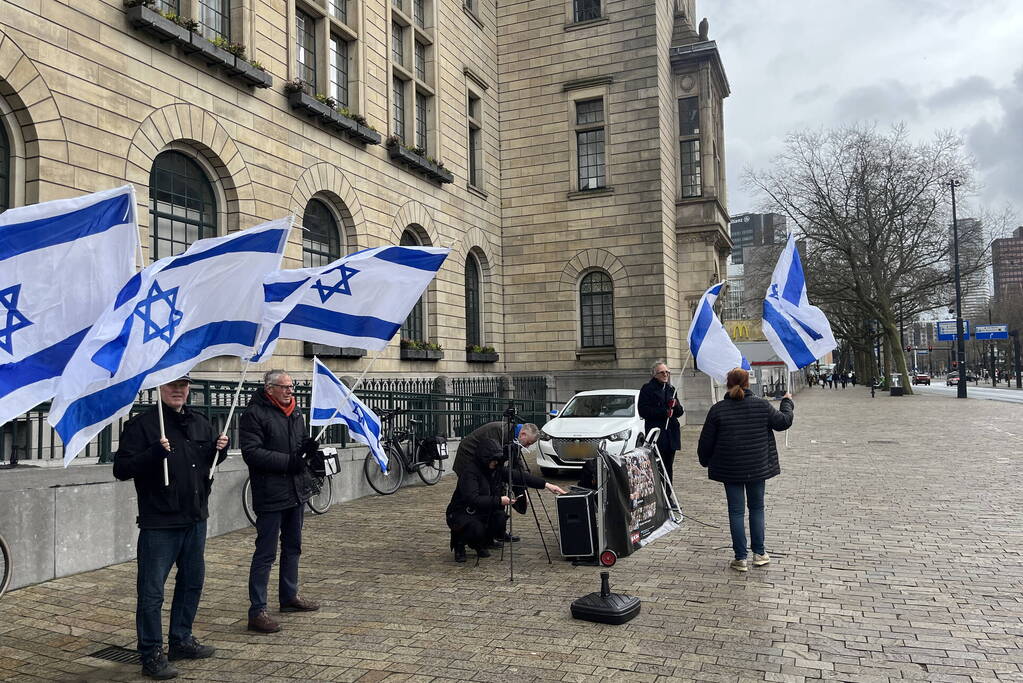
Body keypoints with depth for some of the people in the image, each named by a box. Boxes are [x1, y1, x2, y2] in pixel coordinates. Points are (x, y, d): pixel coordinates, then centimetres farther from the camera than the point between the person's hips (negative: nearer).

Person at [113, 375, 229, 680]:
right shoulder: (141, 425, -9)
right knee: (152, 591, 1)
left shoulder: (199, 423, 9)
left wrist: (219, 449, -1)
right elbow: (121, 469, -14)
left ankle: (181, 640, 33)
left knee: (192, 582, 17)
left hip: (195, 519, 7)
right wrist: (155, 452, -29)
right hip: (159, 523, -7)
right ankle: (151, 655, 13)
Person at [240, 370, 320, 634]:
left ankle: (289, 596, 34)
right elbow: (251, 452, -20)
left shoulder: (295, 411, 13)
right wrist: (288, 461, -22)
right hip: (270, 494, -8)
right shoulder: (254, 414, -12)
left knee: (292, 546, 19)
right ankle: (257, 612, 1)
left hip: (297, 490, 9)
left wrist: (308, 447, 0)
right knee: (266, 553, -5)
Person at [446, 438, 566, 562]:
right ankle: (459, 544, 0)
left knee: (500, 517, -21)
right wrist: (499, 500, -36)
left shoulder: (497, 468, -3)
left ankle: (479, 545, 5)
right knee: (477, 529, -34)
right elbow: (473, 499, -34)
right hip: (461, 514, -7)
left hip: (481, 514, 7)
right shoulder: (469, 470, -24)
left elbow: (520, 476, -3)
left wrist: (546, 485, -11)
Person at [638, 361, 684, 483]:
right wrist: (664, 412, -14)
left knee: (668, 467, 7)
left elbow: (680, 412, 18)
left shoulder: (671, 389, 18)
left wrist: (675, 406, -5)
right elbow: (643, 411, -10)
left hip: (671, 434, 6)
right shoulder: (647, 389, -1)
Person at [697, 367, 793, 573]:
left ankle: (740, 558, 9)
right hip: (758, 467, 1)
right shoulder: (761, 405, -6)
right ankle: (759, 553, 22)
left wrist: (705, 461, 14)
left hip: (730, 469, -1)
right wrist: (787, 402, 26)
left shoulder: (717, 409, -8)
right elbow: (783, 422, 8)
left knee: (736, 511, 6)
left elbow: (706, 441, -3)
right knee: (757, 508, 16)